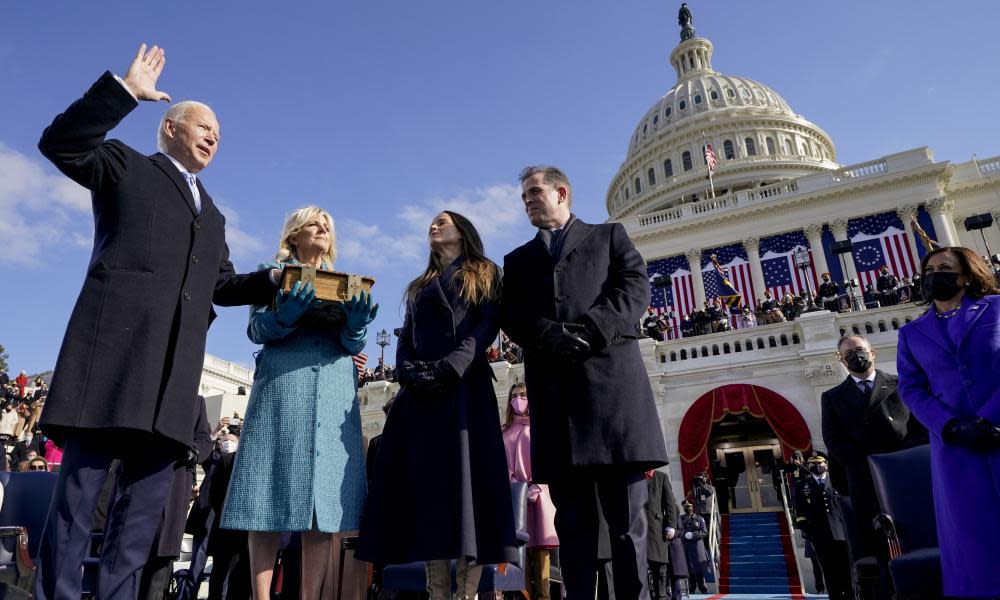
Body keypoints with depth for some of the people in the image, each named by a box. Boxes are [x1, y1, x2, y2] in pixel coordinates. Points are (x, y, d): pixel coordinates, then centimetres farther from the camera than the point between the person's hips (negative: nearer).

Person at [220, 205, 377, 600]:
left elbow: (352, 345, 13)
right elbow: (256, 330, 3)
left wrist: (356, 324, -11)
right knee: (269, 500, -7)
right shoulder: (272, 273, 15)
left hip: (335, 390, 3)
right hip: (282, 386, -2)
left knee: (325, 497, -4)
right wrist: (285, 315, -18)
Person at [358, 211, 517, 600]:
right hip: (420, 392, 4)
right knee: (427, 484, -4)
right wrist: (408, 373, -6)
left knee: (466, 480, -11)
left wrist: (450, 368, -16)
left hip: (465, 386, -4)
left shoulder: (484, 275, 14)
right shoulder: (419, 286, 27)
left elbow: (487, 326, -2)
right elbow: (405, 339, 17)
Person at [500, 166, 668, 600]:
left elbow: (636, 288, 2)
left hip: (612, 378, -2)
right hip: (553, 390, 2)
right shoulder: (517, 260, 25)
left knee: (627, 517, -1)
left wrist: (588, 332, -12)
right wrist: (552, 335, -12)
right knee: (573, 519, 3)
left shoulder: (609, 236, 18)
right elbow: (510, 317, 8)